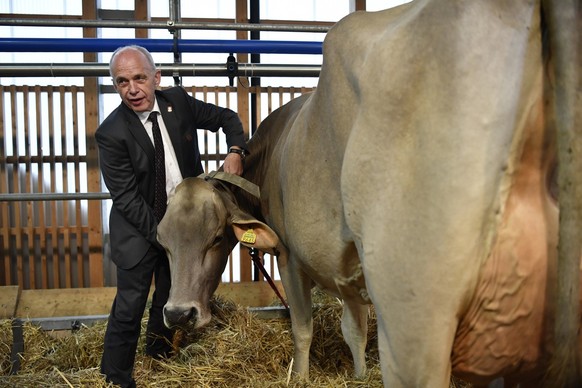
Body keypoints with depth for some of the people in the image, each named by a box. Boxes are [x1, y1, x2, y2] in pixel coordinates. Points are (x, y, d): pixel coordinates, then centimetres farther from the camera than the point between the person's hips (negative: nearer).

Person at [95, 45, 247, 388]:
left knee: (172, 295, 19)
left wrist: (236, 150, -13)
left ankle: (159, 356, 41)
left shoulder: (178, 101, -7)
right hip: (140, 226, -5)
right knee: (131, 303, -6)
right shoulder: (111, 134, -20)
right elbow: (126, 197, -19)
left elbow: (227, 118, 6)